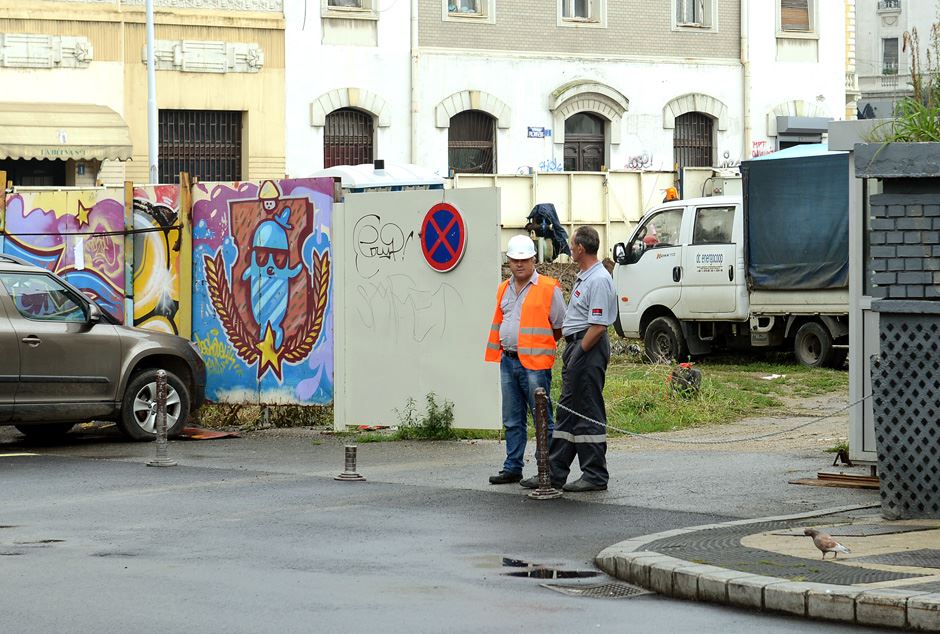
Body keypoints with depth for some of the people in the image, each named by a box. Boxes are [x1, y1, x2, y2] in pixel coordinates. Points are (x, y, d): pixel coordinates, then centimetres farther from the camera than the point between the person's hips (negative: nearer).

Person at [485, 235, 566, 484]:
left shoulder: (549, 288, -4)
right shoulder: (504, 290, 16)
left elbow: (560, 328, 0)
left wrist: (538, 344, 5)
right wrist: (504, 349, 16)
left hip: (535, 363, -7)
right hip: (508, 361, 7)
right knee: (512, 420, 11)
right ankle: (512, 468, 17)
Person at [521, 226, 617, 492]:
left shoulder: (599, 280, -18)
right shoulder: (583, 277, 16)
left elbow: (598, 326, -22)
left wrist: (579, 352, -16)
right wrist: (572, 352, 17)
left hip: (588, 349, -11)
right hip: (576, 345, 11)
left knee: (588, 413, -5)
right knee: (567, 410, 12)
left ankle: (596, 476, 0)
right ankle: (554, 473, 16)